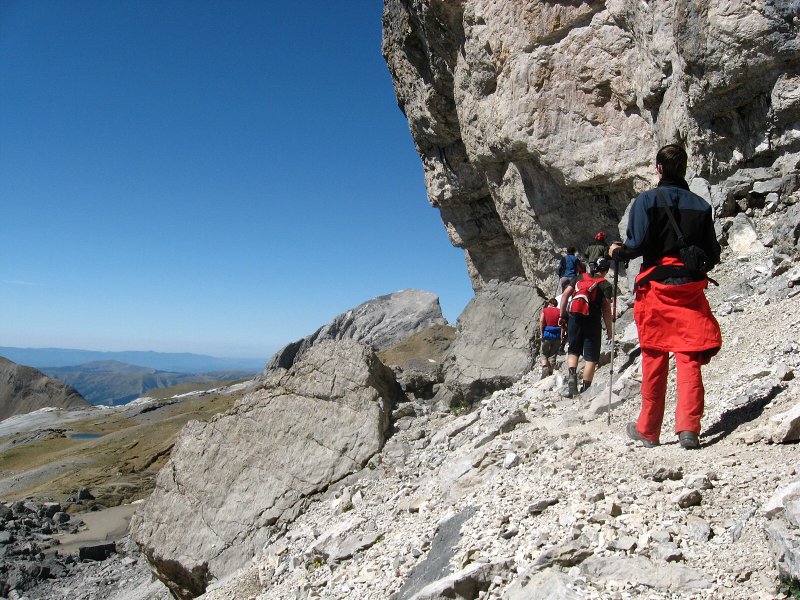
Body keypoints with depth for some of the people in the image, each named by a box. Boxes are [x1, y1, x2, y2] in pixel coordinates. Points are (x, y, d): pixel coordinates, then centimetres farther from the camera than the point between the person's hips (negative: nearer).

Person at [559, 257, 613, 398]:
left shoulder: (579, 278, 9)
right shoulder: (605, 285, -1)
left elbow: (565, 294, 3)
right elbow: (606, 309, -6)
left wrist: (562, 315, 8)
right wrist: (609, 329, 0)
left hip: (574, 319, 3)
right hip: (592, 323, -3)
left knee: (573, 351, 17)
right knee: (591, 357, 5)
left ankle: (571, 376, -8)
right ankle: (585, 389, 3)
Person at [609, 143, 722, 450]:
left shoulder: (646, 200, -4)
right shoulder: (701, 205, 9)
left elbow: (638, 244, -14)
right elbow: (713, 255, 9)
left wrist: (617, 252, 6)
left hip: (656, 287, -2)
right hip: (691, 289, 2)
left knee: (654, 361, 7)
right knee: (689, 359, 4)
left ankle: (648, 430, 16)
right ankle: (688, 428, -6)